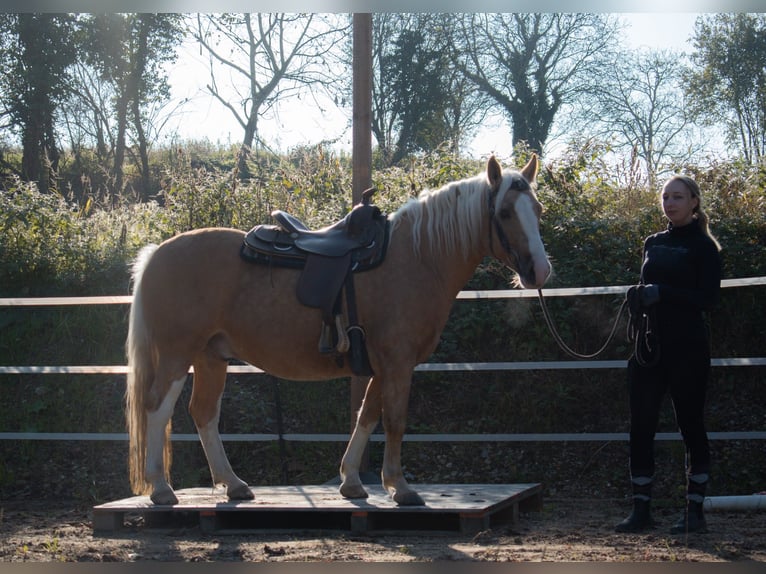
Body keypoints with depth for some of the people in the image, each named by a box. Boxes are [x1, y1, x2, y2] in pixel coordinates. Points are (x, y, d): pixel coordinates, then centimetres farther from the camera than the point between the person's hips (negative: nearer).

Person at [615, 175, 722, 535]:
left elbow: (708, 298, -13)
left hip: (687, 347, -6)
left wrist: (663, 293, -22)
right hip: (650, 346, 6)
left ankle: (695, 512, 7)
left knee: (691, 426, 0)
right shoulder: (653, 243, 14)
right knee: (640, 427, 1)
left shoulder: (703, 247, -4)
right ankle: (641, 511, 6)